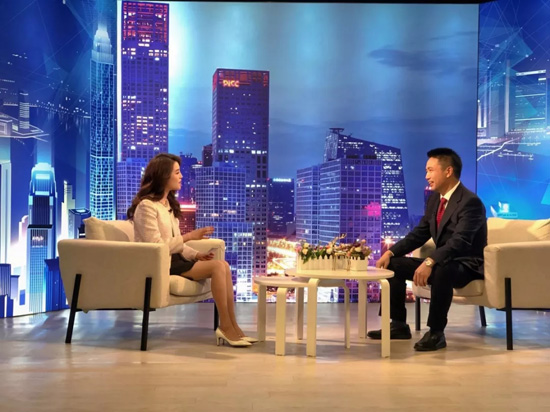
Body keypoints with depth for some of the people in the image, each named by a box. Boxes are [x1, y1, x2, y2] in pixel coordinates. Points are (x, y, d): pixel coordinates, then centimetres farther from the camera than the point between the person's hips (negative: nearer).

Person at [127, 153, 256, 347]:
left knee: (223, 265, -14)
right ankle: (225, 327, -17)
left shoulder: (168, 204, 16)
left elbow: (175, 244, 13)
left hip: (174, 259, 8)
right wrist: (188, 236, -17)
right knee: (217, 267, -23)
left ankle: (232, 326, -16)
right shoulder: (146, 206, -12)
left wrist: (197, 255, -3)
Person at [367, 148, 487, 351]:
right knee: (393, 264, 1)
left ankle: (436, 332, -26)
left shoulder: (470, 202, -20)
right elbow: (419, 233, 11)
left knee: (441, 271, -41)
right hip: (443, 262, 9)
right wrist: (391, 252, -3)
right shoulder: (434, 199, 8)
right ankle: (398, 325, 6)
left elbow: (459, 242, -33)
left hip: (467, 265, -9)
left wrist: (429, 262, -45)